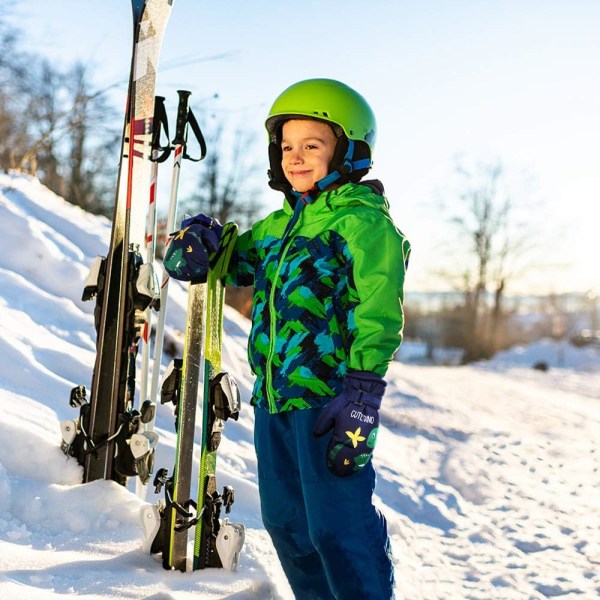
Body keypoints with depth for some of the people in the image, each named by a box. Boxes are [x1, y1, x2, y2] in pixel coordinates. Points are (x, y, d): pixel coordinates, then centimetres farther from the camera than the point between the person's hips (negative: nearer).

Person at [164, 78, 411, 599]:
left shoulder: (364, 220, -7)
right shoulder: (278, 226, 17)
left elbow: (379, 312, -15)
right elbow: (227, 262, 28)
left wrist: (362, 390, -24)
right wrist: (199, 243, 4)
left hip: (328, 396, -8)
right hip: (273, 399, 9)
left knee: (337, 526, -6)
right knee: (286, 522, 17)